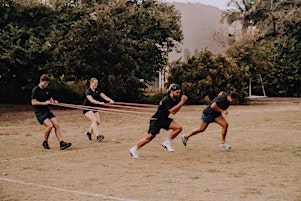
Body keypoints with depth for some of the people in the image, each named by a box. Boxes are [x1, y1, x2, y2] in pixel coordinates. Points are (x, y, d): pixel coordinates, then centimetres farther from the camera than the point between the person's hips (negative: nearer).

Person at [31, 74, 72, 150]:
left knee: (57, 125, -8)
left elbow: (51, 99, 19)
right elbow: (33, 102, -12)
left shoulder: (47, 90, 11)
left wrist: (54, 102, -5)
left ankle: (61, 143, -10)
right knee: (49, 125, -22)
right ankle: (45, 142, -1)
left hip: (47, 111, 7)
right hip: (39, 112, -7)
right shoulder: (35, 90, -8)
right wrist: (44, 103, -17)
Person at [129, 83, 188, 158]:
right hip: (156, 120, -8)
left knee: (178, 128, -10)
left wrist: (182, 101, -7)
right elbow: (172, 111, -30)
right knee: (150, 137, -10)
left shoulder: (176, 99, 4)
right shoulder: (166, 100, -21)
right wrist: (181, 102, -29)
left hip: (164, 119, 8)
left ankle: (167, 143, 1)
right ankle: (134, 149, 3)